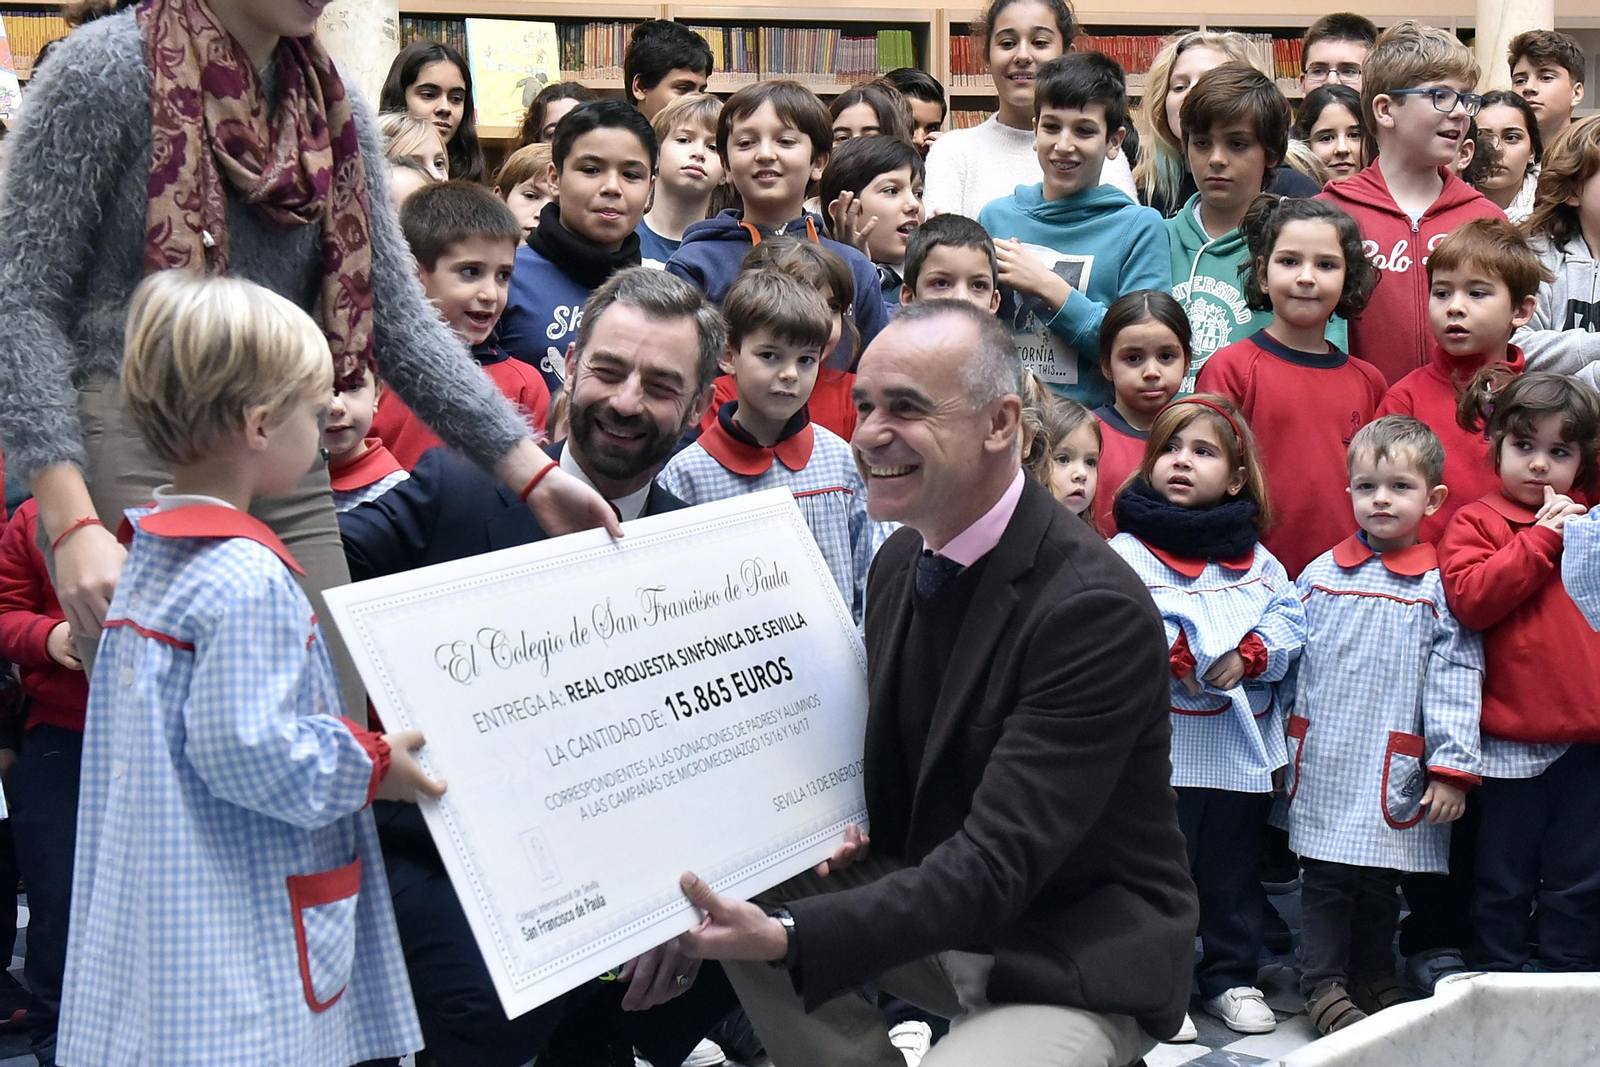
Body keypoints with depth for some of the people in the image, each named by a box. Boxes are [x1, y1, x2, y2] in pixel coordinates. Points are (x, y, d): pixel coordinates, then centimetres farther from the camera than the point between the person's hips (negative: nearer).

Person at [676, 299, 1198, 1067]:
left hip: (1076, 967, -8)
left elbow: (998, 864, -28)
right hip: (935, 897, 8)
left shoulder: (1096, 609, -25)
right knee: (745, 897, -9)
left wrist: (788, 936, -37)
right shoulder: (900, 559, 1)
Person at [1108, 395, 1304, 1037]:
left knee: (1233, 868, 15)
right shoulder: (1126, 550, -5)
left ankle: (1231, 977, 28)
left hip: (1242, 744, 4)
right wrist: (1179, 655, -22)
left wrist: (1249, 654, -15)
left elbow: (1290, 621, 2)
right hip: (1161, 745, -4)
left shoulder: (1257, 558, 9)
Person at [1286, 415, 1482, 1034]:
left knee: (1381, 879, 10)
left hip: (1397, 772, -1)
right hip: (1322, 766, 1)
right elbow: (1293, 665, 11)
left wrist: (1451, 767, -11)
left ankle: (1375, 977, 27)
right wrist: (1281, 750, 11)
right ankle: (1324, 985, 14)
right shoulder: (1319, 575, 5)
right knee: (1325, 877, 4)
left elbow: (1456, 680, -5)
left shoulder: (1441, 586, -2)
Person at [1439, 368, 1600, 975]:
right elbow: (1469, 599, -17)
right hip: (1513, 737, -4)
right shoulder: (1476, 523, -1)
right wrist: (1540, 539, -14)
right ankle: (1495, 977, 20)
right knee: (1504, 878, 7)